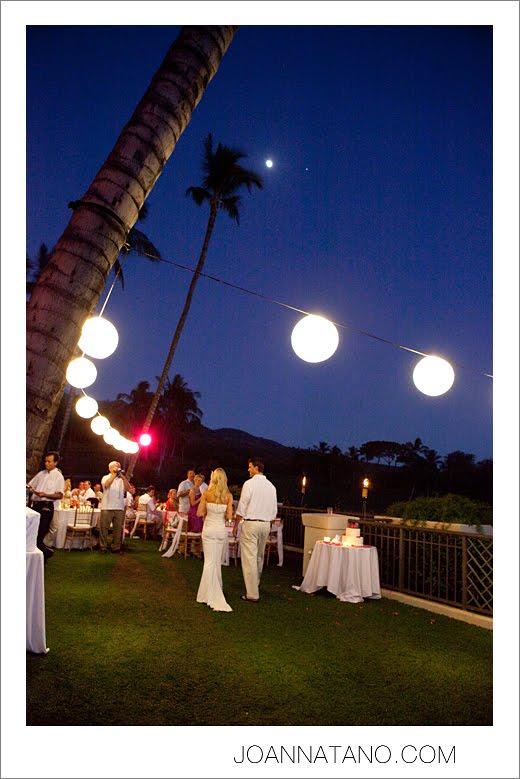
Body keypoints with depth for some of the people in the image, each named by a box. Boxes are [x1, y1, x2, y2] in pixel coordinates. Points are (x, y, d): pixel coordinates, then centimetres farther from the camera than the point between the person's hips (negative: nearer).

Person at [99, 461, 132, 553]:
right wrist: (114, 474, -12)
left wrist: (122, 476, -6)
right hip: (107, 507, -3)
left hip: (119, 508, 3)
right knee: (104, 527, -3)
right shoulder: (106, 477, 9)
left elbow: (128, 488, -1)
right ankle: (103, 546, 6)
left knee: (118, 528, 4)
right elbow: (106, 485, -13)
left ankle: (116, 547, 12)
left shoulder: (122, 479, 15)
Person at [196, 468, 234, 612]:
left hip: (209, 530, -2)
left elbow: (199, 513, -6)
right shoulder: (228, 496, -5)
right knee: (217, 561, 17)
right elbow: (229, 516, -9)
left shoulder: (207, 493, -7)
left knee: (209, 562, 1)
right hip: (222, 530, 2)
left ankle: (211, 596, -2)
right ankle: (216, 589, 28)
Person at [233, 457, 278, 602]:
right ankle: (255, 584, 37)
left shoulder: (249, 483, -11)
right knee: (259, 557, 20)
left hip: (250, 524, -7)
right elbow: (274, 510, 11)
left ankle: (252, 594, -2)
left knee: (249, 558, -3)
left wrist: (235, 525, -2)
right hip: (266, 524, 7)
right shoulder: (271, 486, 7)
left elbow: (241, 507, -11)